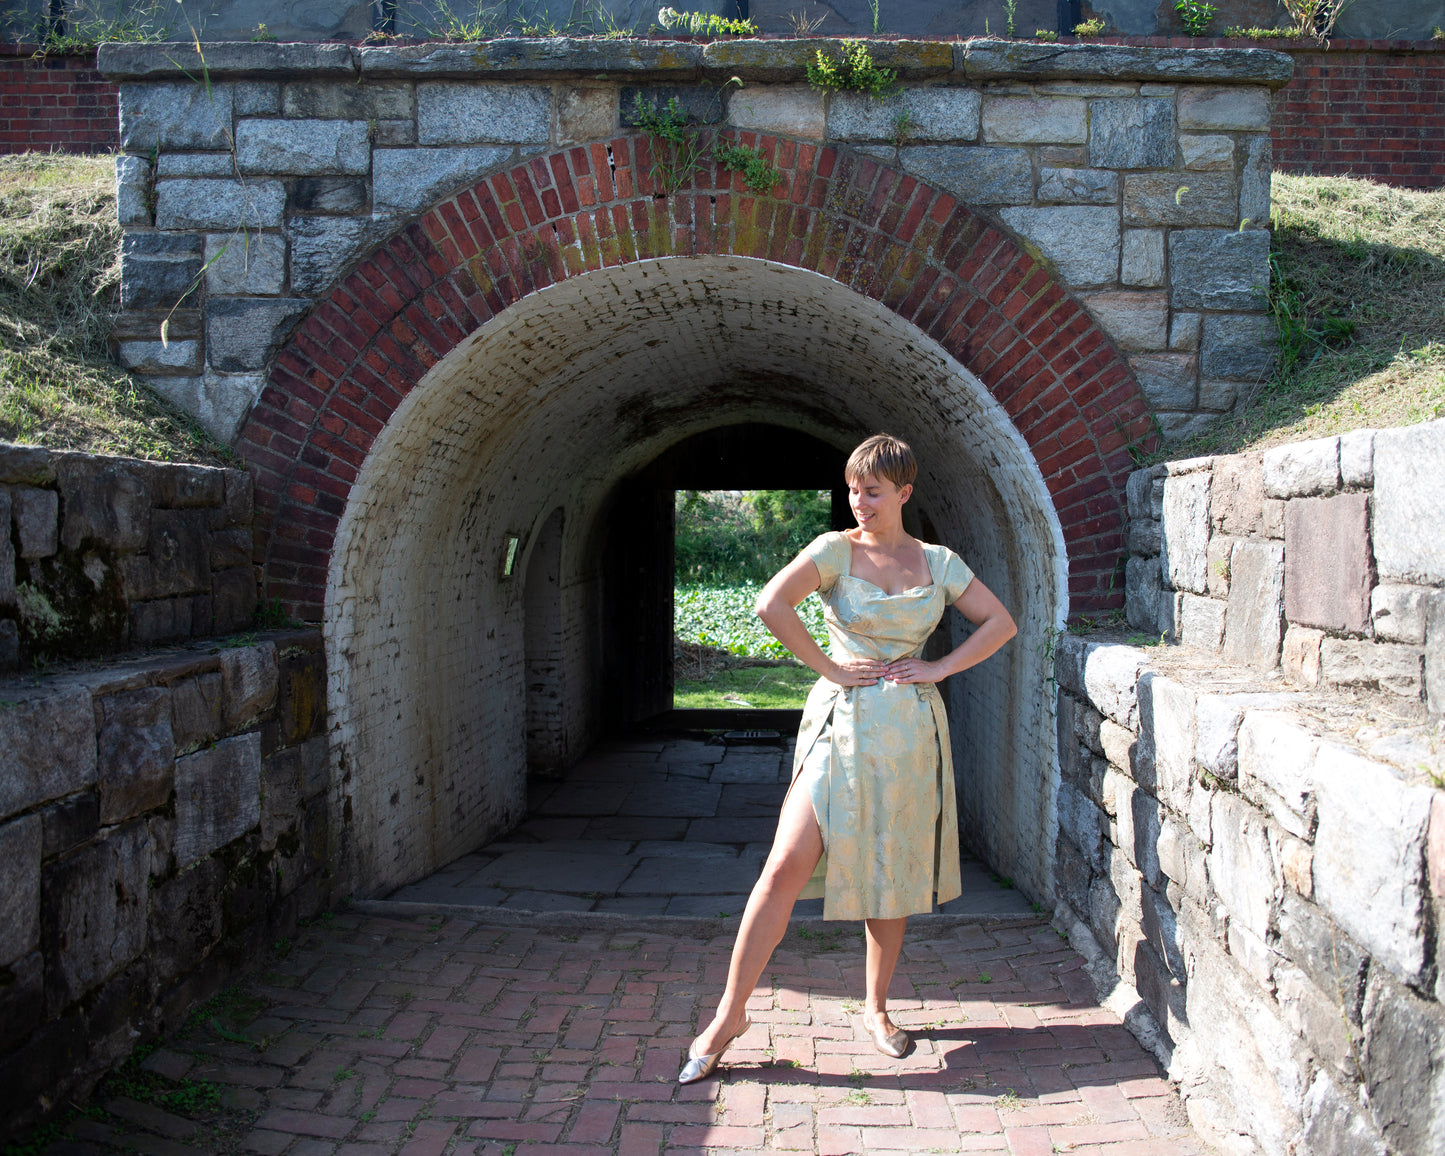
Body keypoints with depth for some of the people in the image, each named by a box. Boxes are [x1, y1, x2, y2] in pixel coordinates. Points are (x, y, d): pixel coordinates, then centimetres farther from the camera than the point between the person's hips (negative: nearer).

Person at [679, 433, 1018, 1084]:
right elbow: (771, 603, -17)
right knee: (787, 866, -11)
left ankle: (875, 1009, 27)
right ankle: (730, 1013, -1)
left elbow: (1001, 623, 11)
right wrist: (829, 668, -14)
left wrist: (939, 668, 0)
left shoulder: (939, 562, 7)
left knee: (894, 874, 9)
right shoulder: (836, 550, -2)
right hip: (842, 722, -3)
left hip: (910, 730, 3)